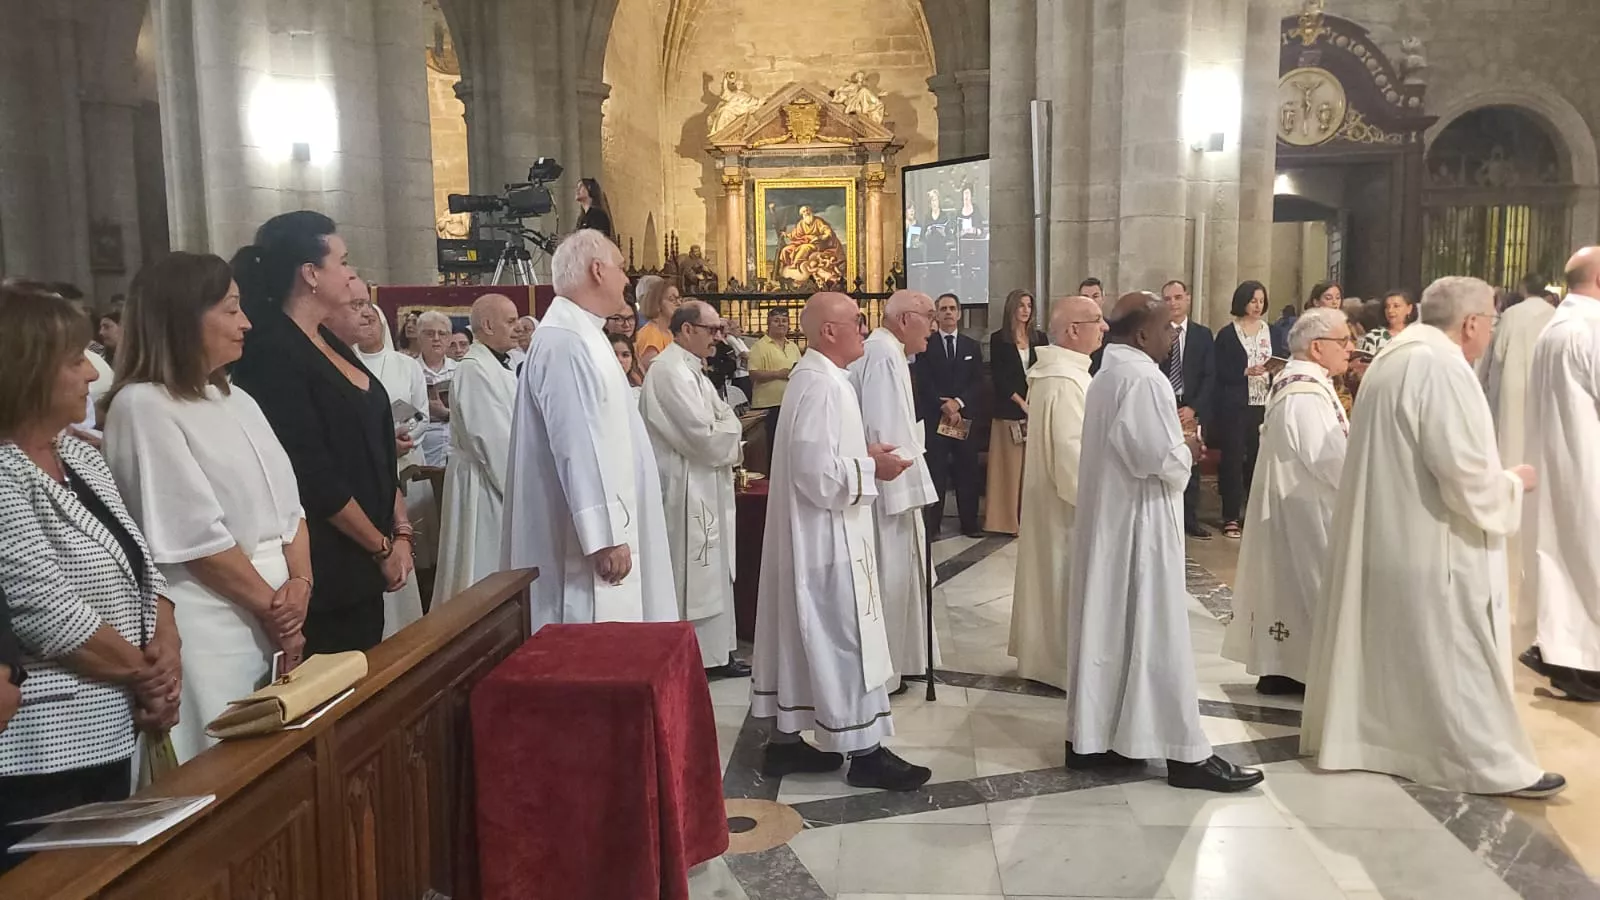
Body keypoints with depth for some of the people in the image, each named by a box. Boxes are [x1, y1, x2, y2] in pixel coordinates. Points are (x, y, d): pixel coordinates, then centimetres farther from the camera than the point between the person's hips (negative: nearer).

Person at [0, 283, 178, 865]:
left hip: (111, 735, 9)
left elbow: (140, 566, 12)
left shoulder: (80, 456, 9)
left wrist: (167, 650, -5)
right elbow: (47, 615, -22)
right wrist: (147, 674, -9)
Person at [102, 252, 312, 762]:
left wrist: (300, 583, -5)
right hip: (209, 631, -7)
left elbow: (286, 501, 11)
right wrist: (271, 607, -8)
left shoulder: (236, 400, 12)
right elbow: (195, 535, -17)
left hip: (274, 624, 8)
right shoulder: (143, 406, -13)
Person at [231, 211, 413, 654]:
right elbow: (315, 479, -19)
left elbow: (377, 450, 12)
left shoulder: (330, 344, 11)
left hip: (360, 565, 8)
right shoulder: (272, 356, -16)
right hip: (324, 570, -8)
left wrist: (401, 531, 3)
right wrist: (383, 547, -10)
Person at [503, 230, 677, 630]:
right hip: (590, 531, -10)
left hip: (603, 523, 11)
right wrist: (605, 536, -24)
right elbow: (577, 445, -24)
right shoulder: (565, 340, -18)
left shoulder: (580, 334, 14)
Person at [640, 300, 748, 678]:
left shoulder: (689, 369, 14)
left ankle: (715, 653, 25)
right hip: (686, 492, -11)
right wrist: (733, 431, -4)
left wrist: (726, 432, -3)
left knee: (713, 574, 15)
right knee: (694, 577, -1)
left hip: (704, 489, 11)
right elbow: (703, 435, -23)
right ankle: (695, 659, 10)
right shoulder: (671, 372, -19)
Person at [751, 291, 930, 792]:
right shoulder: (822, 385, -21)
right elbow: (819, 473, -26)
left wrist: (861, 454, 9)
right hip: (827, 537, -11)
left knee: (803, 635, 14)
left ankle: (785, 740, 23)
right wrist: (871, 469, -14)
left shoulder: (815, 377, 12)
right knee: (844, 640, -2)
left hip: (813, 533, 11)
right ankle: (864, 751, 8)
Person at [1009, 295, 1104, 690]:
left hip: (1053, 494, 10)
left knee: (1052, 576, 18)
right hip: (1066, 500, -10)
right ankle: (1063, 661, 13)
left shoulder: (1059, 371, 9)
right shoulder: (1065, 380, -24)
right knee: (1067, 580, 1)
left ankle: (1043, 652, 29)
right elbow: (1070, 451, -26)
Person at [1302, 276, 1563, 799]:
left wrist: (1495, 478, 21)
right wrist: (1513, 483, -4)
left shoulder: (1393, 359, 11)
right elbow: (1465, 473, -23)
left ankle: (1359, 732, 27)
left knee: (1381, 646, 17)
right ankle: (1491, 765, 8)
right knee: (1457, 656, -1)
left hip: (1384, 537, 10)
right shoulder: (1442, 367, -19)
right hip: (1431, 546, -10)